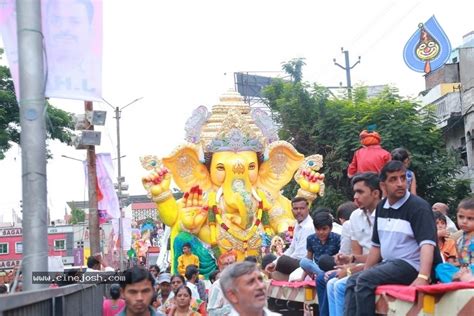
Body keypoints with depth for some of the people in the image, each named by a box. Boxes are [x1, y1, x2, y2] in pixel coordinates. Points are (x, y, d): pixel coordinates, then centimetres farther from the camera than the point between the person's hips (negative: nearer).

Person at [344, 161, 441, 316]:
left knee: (365, 280, -23)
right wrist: (364, 272, 16)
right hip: (389, 263, 8)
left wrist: (423, 277, -39)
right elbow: (376, 245, 19)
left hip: (410, 265, -8)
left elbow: (427, 244, -25)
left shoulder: (418, 207, -14)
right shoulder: (381, 207, 10)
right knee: (353, 281, 0)